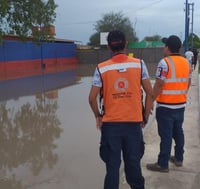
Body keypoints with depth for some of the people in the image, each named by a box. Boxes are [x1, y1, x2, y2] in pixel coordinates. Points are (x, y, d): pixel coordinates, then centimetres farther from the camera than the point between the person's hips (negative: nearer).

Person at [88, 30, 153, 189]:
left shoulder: (102, 68, -5)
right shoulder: (139, 64, -3)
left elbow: (92, 98, -4)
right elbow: (150, 93, -1)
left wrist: (98, 116, 12)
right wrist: (145, 116, 10)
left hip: (110, 124, 0)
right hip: (134, 123, 1)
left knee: (112, 165, 9)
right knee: (133, 164, 15)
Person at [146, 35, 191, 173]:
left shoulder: (165, 62, -16)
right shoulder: (186, 62, 7)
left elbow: (159, 85, -19)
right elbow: (188, 83, 14)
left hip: (166, 106, -7)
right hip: (181, 105, 7)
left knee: (166, 135, -1)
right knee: (178, 132, 18)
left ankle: (163, 164, 8)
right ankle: (178, 158, 30)